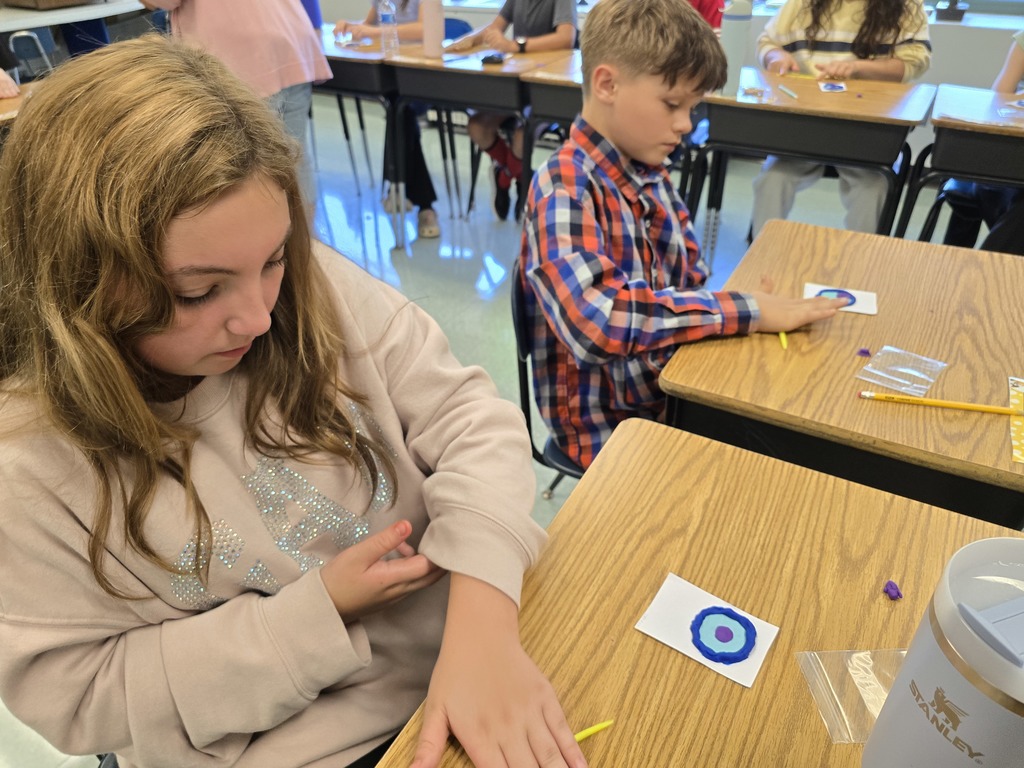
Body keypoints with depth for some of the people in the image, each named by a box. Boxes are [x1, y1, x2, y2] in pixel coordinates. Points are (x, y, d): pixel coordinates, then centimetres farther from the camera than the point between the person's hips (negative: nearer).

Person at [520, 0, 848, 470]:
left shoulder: (651, 176, 4)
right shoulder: (565, 189, -20)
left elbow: (690, 289, 10)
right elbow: (598, 321, -35)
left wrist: (751, 307, -9)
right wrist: (743, 311, -26)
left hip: (678, 389, 7)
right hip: (611, 425, -7)